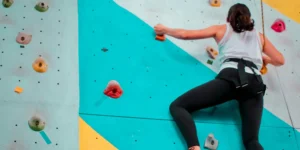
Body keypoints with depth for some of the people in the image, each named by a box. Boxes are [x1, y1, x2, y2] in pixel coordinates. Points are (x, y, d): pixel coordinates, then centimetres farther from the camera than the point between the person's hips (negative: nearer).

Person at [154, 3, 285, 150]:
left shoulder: (222, 29, 27)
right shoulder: (259, 36, 33)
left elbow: (185, 34, 24)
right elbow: (280, 60, 30)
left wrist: (164, 30, 43)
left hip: (231, 77, -3)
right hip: (255, 84, 3)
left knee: (177, 106, -1)